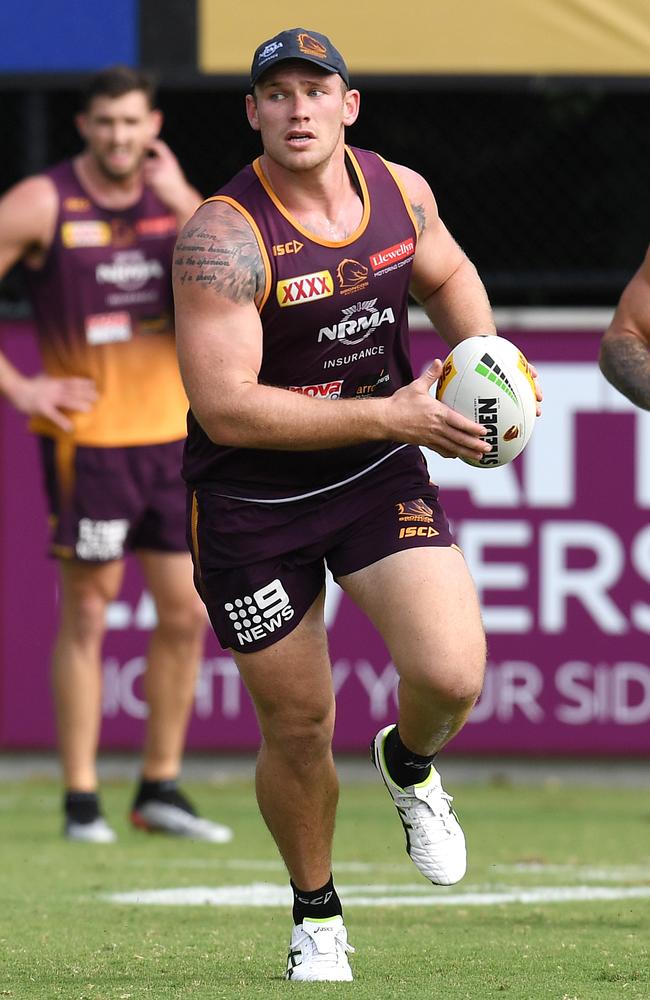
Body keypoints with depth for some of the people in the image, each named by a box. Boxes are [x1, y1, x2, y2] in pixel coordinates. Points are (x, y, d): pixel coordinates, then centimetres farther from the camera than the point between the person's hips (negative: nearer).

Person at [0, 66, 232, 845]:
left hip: (171, 436, 5)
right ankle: (81, 800, 3)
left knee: (186, 614, 5)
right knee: (86, 613, -2)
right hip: (85, 436, -5)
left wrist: (185, 205, -14)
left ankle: (161, 788, 17)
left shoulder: (176, 198, 6)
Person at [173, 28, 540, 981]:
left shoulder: (401, 190, -3)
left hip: (380, 475, 3)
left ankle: (410, 763, 21)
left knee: (451, 678, -17)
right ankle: (316, 914, 31)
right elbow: (226, 408, -26)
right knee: (298, 727, 4)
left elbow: (448, 274, 21)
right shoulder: (222, 238, -21)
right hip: (252, 500, -3)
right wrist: (391, 416, -25)